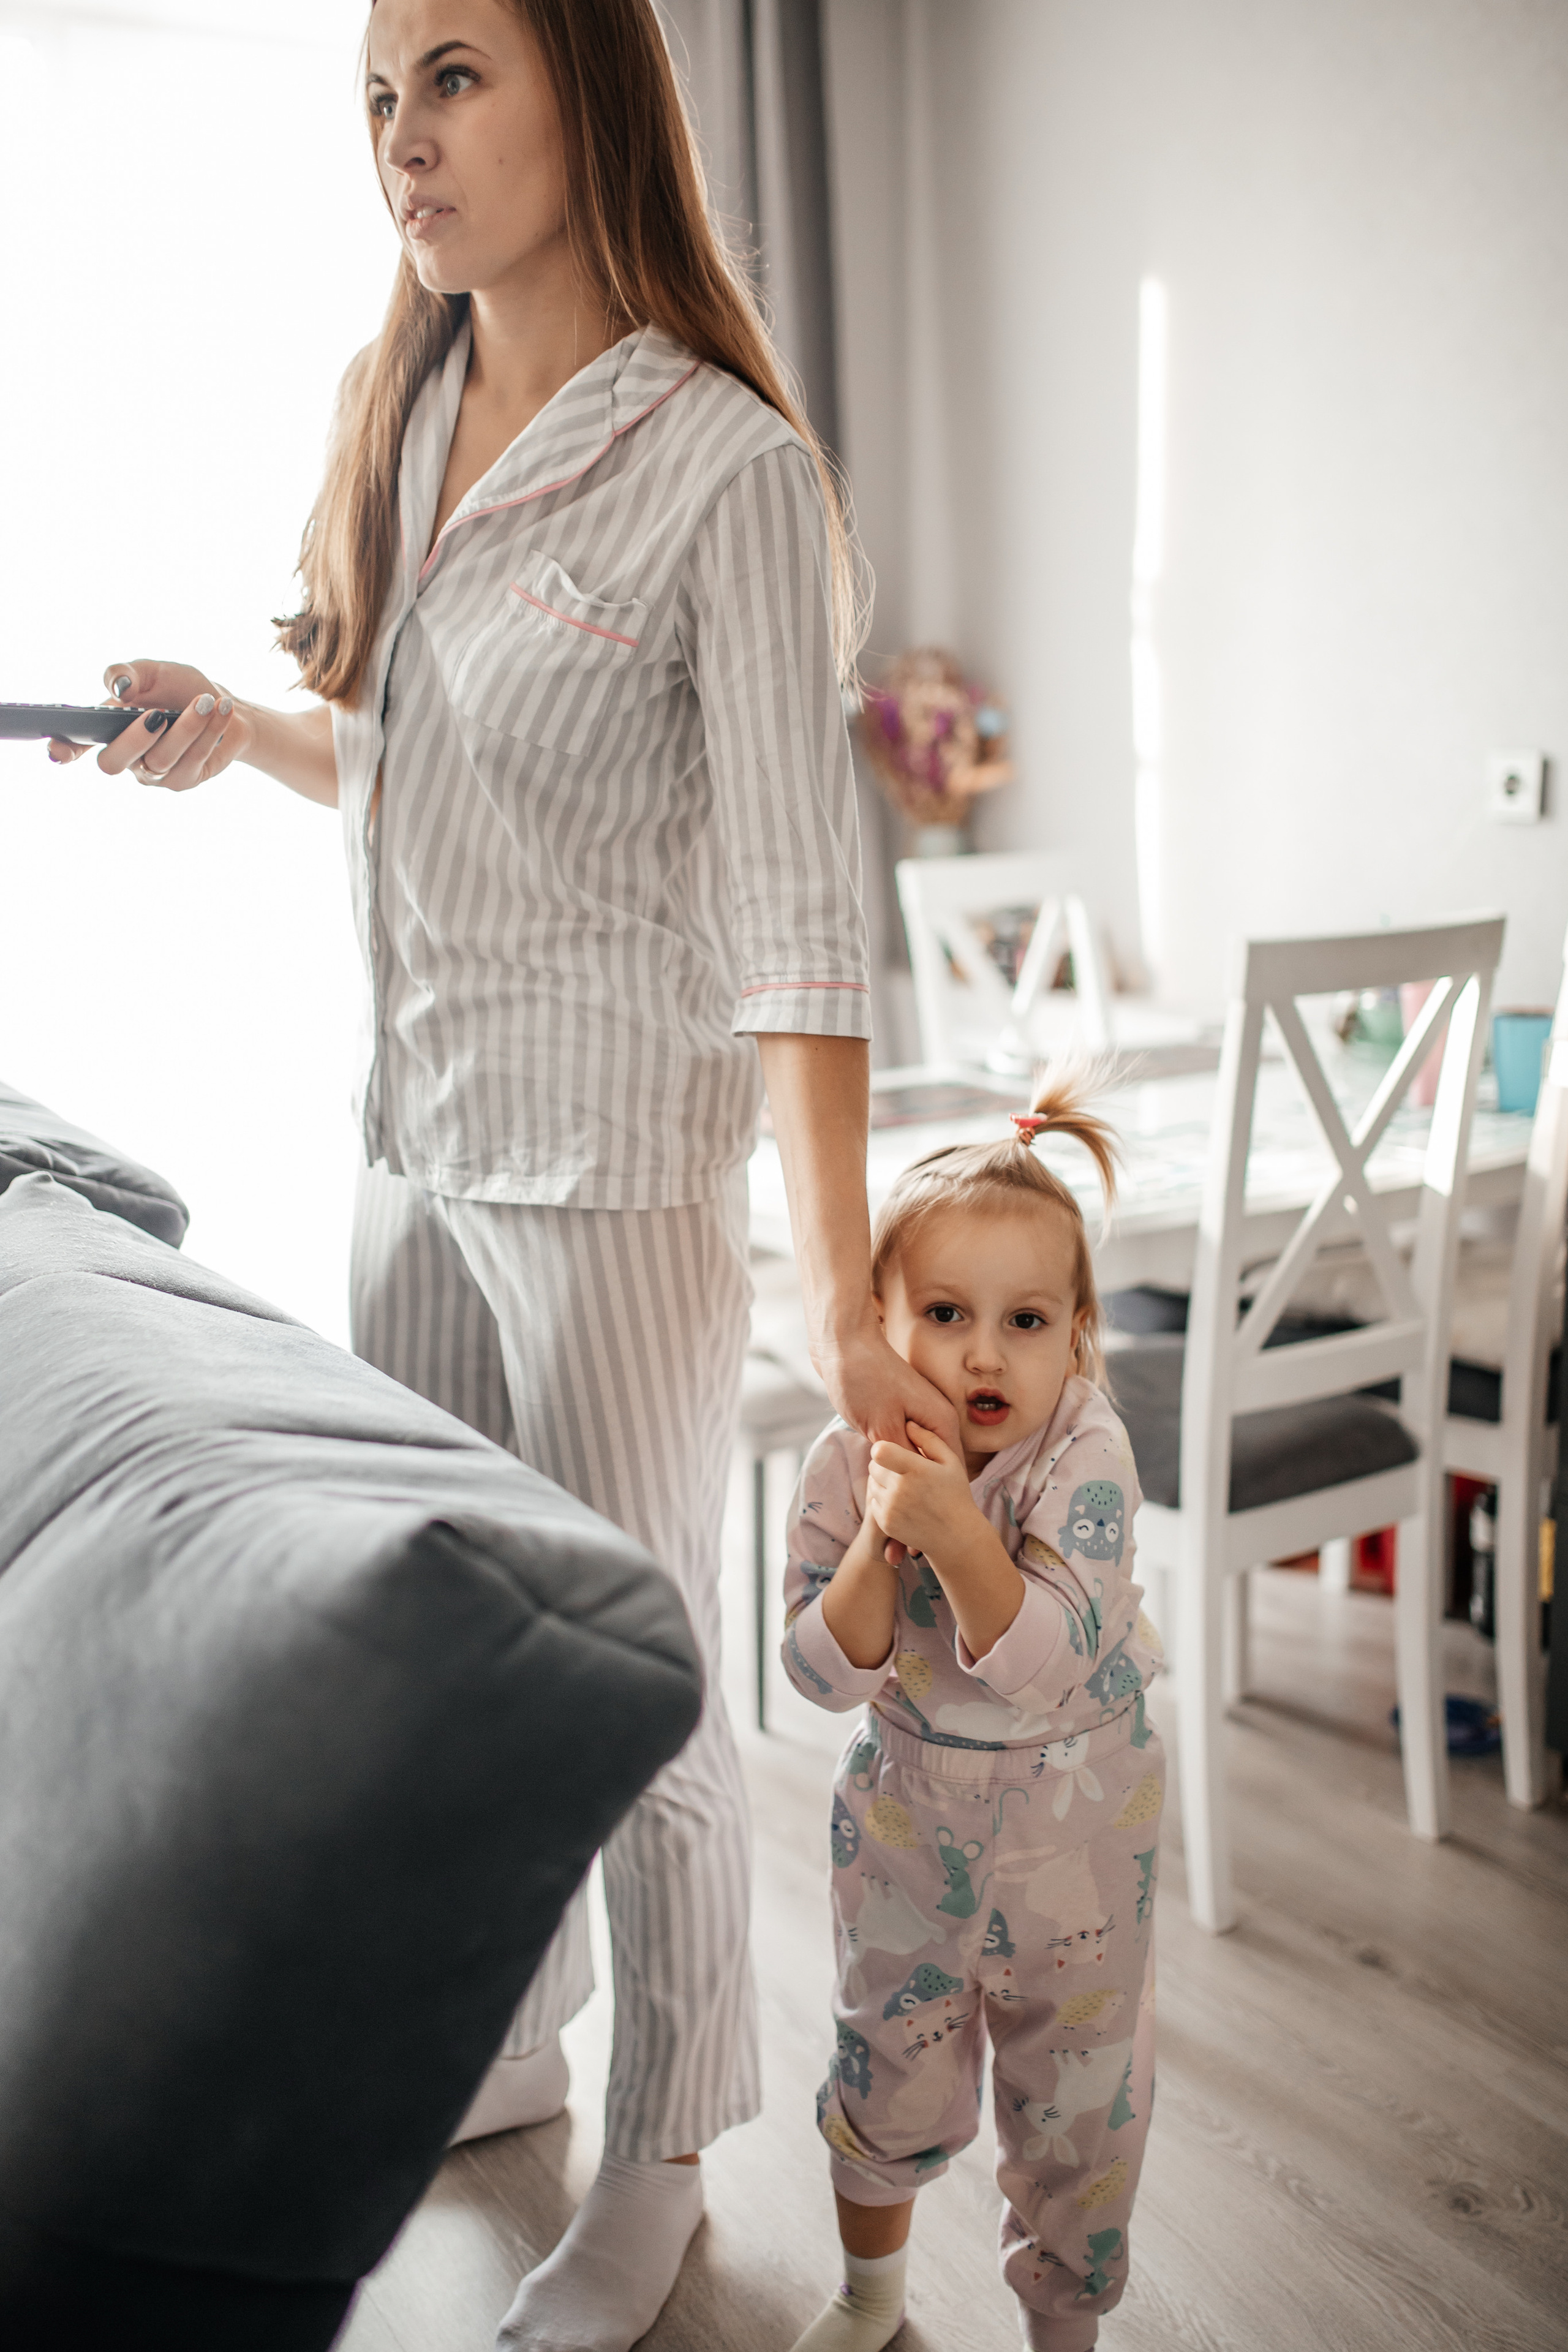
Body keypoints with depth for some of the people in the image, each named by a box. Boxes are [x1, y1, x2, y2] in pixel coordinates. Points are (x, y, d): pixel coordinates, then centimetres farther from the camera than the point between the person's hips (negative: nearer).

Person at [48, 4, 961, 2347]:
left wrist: (847, 1297, -22)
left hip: (609, 1166, -7)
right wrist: (235, 728, 3)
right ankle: (500, 2040, 43)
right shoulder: (403, 419, 9)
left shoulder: (723, 465, -14)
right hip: (410, 1142, 8)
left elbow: (794, 904, -19)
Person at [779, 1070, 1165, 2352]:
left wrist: (957, 1533, -45)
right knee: (889, 2070, 18)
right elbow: (827, 1674, -16)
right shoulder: (847, 1463, -16)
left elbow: (1049, 1666, -31)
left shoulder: (1086, 1454, -24)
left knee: (1079, 2097, 13)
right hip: (909, 1807, 2)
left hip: (1075, 1817, -2)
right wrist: (878, 1541, -32)